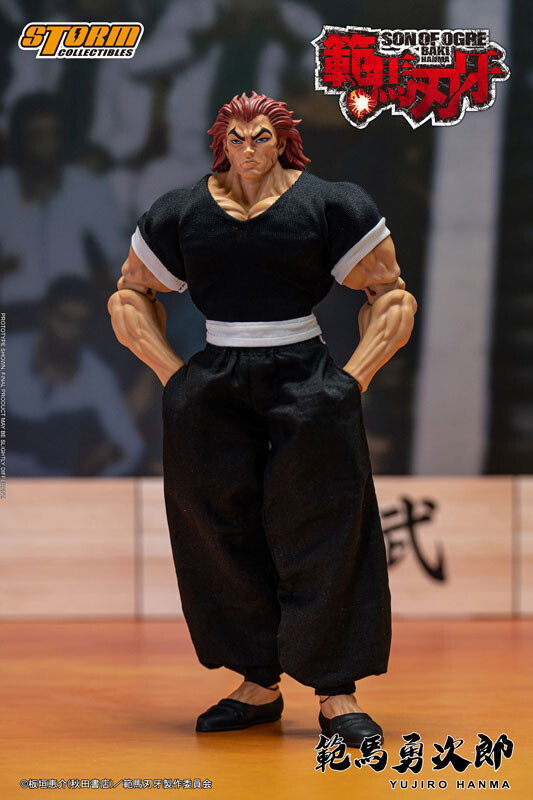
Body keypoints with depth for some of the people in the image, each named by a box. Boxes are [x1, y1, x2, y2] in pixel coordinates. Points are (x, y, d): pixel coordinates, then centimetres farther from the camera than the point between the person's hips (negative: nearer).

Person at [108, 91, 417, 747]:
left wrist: (353, 379, -5)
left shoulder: (328, 206, 1)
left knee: (321, 537, -5)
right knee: (224, 537, 2)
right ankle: (258, 685, 14)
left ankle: (336, 693, 0)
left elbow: (392, 295, 6)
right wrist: (172, 374, 6)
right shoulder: (183, 214, 8)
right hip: (214, 391, 3)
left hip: (305, 381, -3)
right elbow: (130, 294, 19)